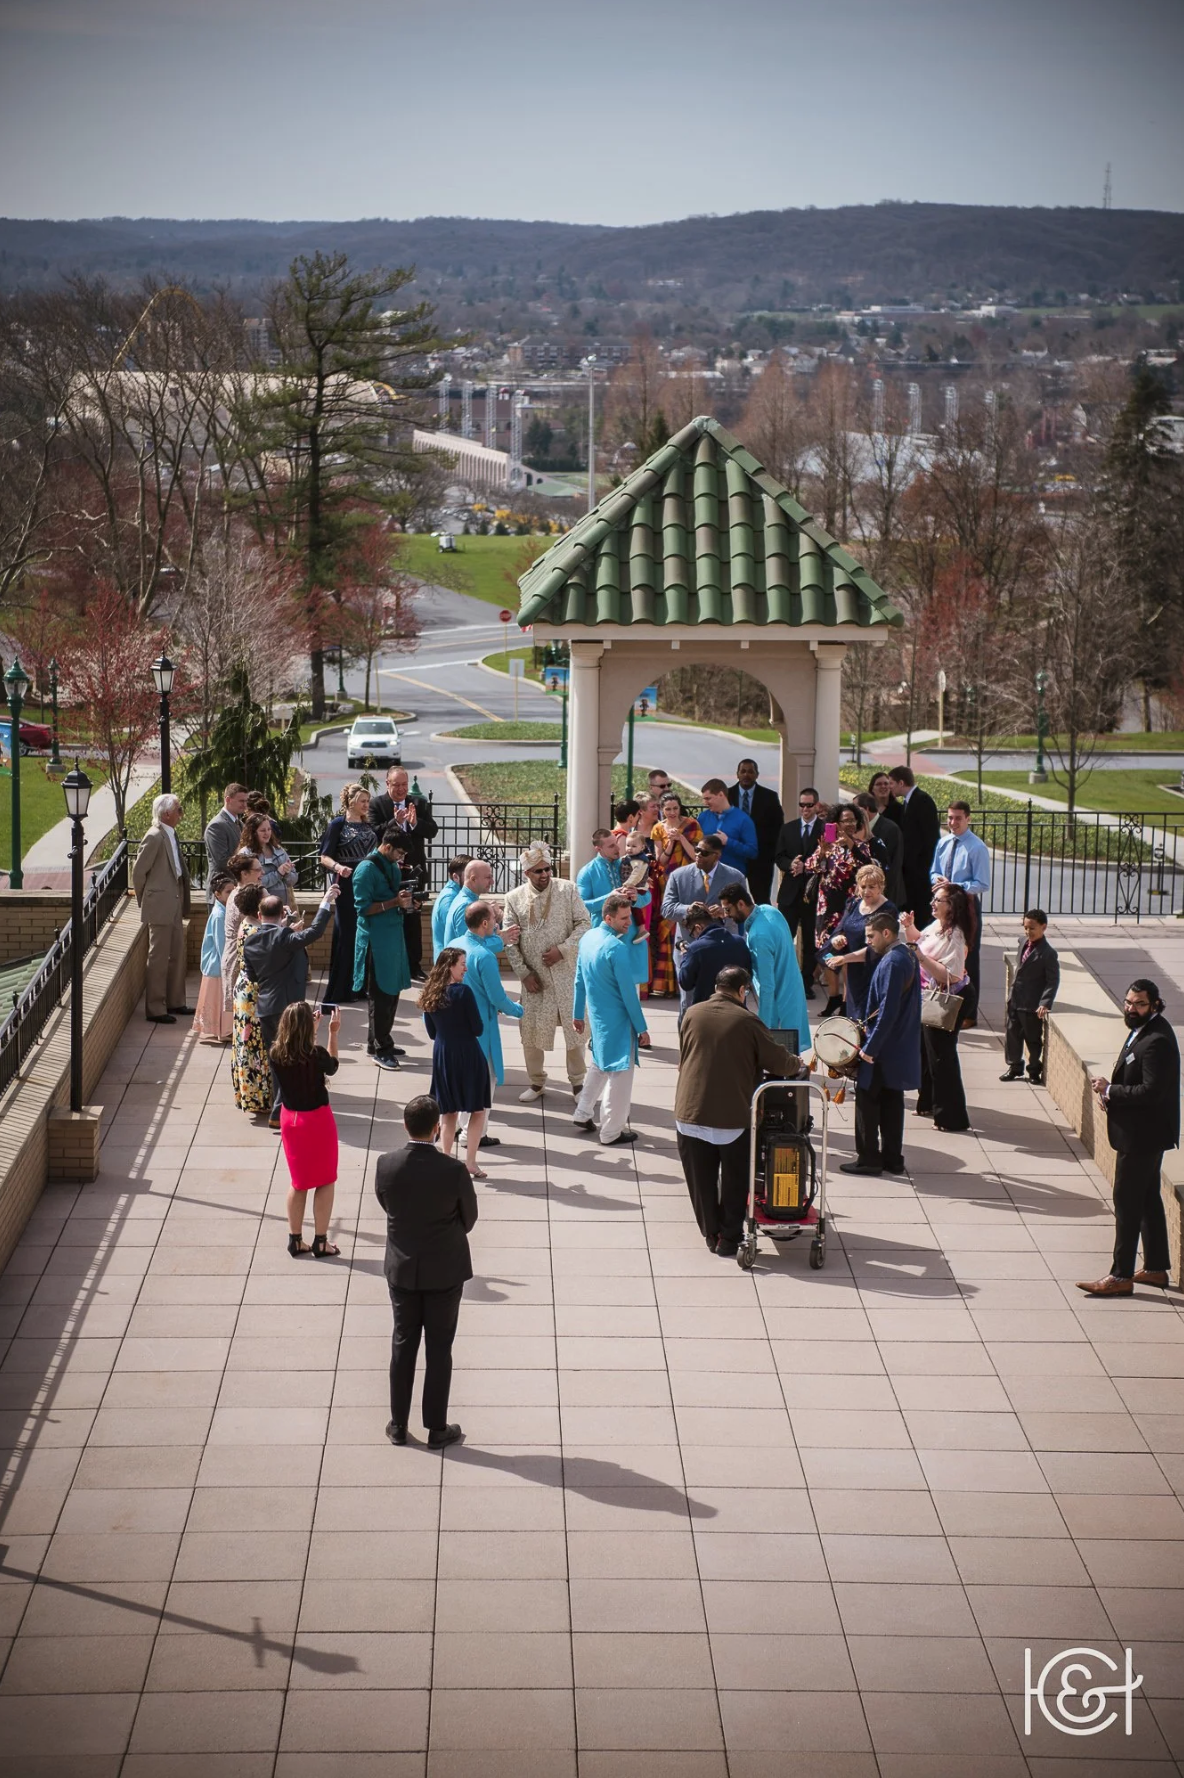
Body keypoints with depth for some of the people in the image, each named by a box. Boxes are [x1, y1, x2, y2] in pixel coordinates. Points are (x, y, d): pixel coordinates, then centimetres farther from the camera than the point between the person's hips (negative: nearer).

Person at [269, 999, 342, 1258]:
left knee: (298, 1181, 19)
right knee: (325, 1181, 12)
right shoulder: (316, 1054, -23)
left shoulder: (275, 1054, -12)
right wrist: (333, 1033, 2)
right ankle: (320, 1241, 14)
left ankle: (295, 1239, 22)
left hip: (290, 1119, 4)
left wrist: (312, 1032, 15)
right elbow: (332, 1067, 0)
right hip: (318, 1120, -4)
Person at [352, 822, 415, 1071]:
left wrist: (403, 898, 2)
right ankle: (380, 1048, 5)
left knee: (392, 992, 14)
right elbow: (363, 907, -17)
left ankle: (380, 1042, 25)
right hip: (375, 940, -8)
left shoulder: (394, 866, 11)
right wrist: (394, 902, -21)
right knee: (380, 994, -3)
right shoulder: (367, 869, -14)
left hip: (394, 936, 8)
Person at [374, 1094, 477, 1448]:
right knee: (439, 1350, 10)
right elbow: (469, 1217, -7)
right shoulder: (454, 1171, -23)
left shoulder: (386, 1166, -17)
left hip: (402, 1269, 2)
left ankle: (398, 1425, 25)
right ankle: (437, 1429, 19)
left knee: (403, 1344, 16)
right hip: (445, 1270, -2)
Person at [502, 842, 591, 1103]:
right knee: (531, 1031, 6)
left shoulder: (568, 890, -3)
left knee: (575, 1027, 3)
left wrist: (563, 949, -15)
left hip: (566, 972, -1)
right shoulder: (514, 898, 0)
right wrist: (523, 973, -5)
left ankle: (578, 1082, 17)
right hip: (534, 976, 1)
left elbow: (584, 922, -3)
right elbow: (510, 941, 2)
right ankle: (536, 1082, 22)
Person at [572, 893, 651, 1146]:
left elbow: (579, 980, 11)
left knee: (599, 1065, 28)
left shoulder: (587, 938, 1)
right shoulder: (617, 948, -24)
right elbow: (628, 993, -21)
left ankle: (582, 1114, 36)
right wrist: (641, 1028, -13)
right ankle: (611, 1133, 11)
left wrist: (578, 1014, 21)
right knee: (619, 1073, 4)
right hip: (617, 1021, -8)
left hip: (596, 1017, 8)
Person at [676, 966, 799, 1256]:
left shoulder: (692, 1014, 2)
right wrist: (799, 1064, 17)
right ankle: (729, 1240, 16)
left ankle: (711, 1236, 23)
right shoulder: (748, 1022, -8)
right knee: (734, 1181, 12)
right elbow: (779, 1063, -4)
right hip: (733, 1116, -3)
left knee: (701, 1182, 15)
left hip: (690, 1114, 3)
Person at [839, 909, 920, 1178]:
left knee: (867, 1100, 0)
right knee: (891, 1101, 14)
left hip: (883, 1047, -9)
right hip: (900, 1049, 9)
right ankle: (892, 1158, 19)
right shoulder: (905, 956, 9)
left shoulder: (891, 963, -21)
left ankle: (868, 1159, 5)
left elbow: (888, 1011, -25)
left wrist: (870, 1047, -21)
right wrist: (871, 1027, 16)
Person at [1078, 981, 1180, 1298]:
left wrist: (1110, 1090, -20)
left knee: (1127, 1203, -4)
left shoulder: (1157, 1041, -24)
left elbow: (1151, 1091, -29)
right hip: (1142, 1133, 11)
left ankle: (1121, 1276, 2)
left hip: (1142, 1136, -11)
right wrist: (1111, 1091, 1)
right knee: (1148, 1200, 18)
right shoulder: (1143, 1029, 9)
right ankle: (1156, 1268, 27)